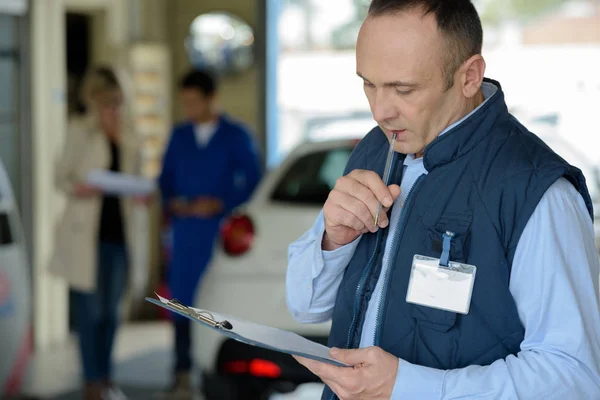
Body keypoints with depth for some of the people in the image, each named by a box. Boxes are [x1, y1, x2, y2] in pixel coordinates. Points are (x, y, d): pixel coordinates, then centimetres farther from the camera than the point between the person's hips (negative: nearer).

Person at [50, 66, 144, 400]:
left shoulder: (129, 136, 13)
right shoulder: (80, 130, 1)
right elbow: (62, 176, 1)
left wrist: (138, 194, -3)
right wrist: (78, 189, -19)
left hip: (119, 231, 4)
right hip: (87, 232, -4)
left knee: (111, 310, 10)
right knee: (91, 309, -5)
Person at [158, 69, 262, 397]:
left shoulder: (236, 136, 2)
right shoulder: (179, 136, 13)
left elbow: (251, 179, -1)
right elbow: (166, 178, 16)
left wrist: (220, 203, -11)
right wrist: (172, 202, -4)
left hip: (221, 230, -3)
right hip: (185, 229, 3)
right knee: (182, 298, 0)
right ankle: (182, 373, 6)